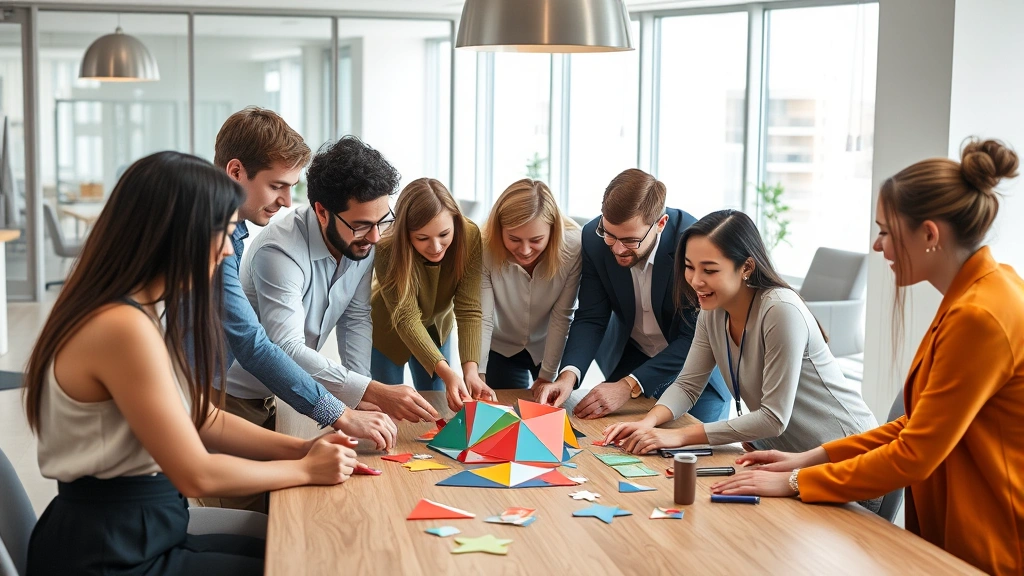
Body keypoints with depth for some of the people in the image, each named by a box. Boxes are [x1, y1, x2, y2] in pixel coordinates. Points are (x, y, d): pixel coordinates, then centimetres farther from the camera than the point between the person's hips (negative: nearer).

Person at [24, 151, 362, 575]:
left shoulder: (146, 313, 7)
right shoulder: (124, 327, -25)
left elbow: (205, 421, 12)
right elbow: (196, 475, -22)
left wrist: (298, 447, -1)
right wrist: (306, 469, -9)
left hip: (135, 534, 9)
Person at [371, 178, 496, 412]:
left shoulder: (469, 237, -29)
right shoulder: (388, 251, -35)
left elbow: (468, 309, -30)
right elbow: (406, 319, -39)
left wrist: (471, 370, -44)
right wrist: (445, 372, -52)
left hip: (437, 328, 3)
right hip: (387, 331, -3)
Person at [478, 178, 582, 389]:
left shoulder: (572, 247, -29)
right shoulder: (485, 250, -29)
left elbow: (562, 317, -22)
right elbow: (481, 320, -29)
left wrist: (546, 377, -22)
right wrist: (477, 377, -40)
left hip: (553, 348, 1)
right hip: (501, 348, 0)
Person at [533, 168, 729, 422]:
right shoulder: (594, 237, -20)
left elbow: (695, 337, -29)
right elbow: (591, 318, -14)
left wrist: (628, 386, -38)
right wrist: (568, 375, -33)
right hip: (630, 359, 3)